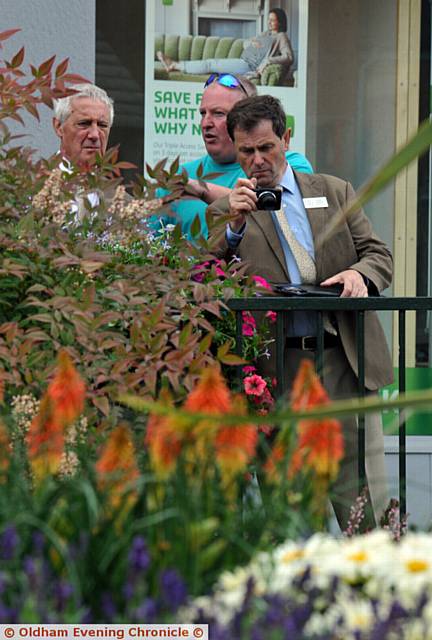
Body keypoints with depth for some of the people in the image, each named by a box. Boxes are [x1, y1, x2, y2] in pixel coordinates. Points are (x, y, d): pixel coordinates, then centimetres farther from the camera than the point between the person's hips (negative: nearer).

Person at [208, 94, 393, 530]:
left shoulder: (335, 192, 15)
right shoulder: (227, 211, 10)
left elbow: (380, 256, 12)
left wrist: (359, 273, -10)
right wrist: (234, 226, -14)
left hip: (345, 361, 1)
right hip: (277, 369, -1)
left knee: (365, 506, -1)